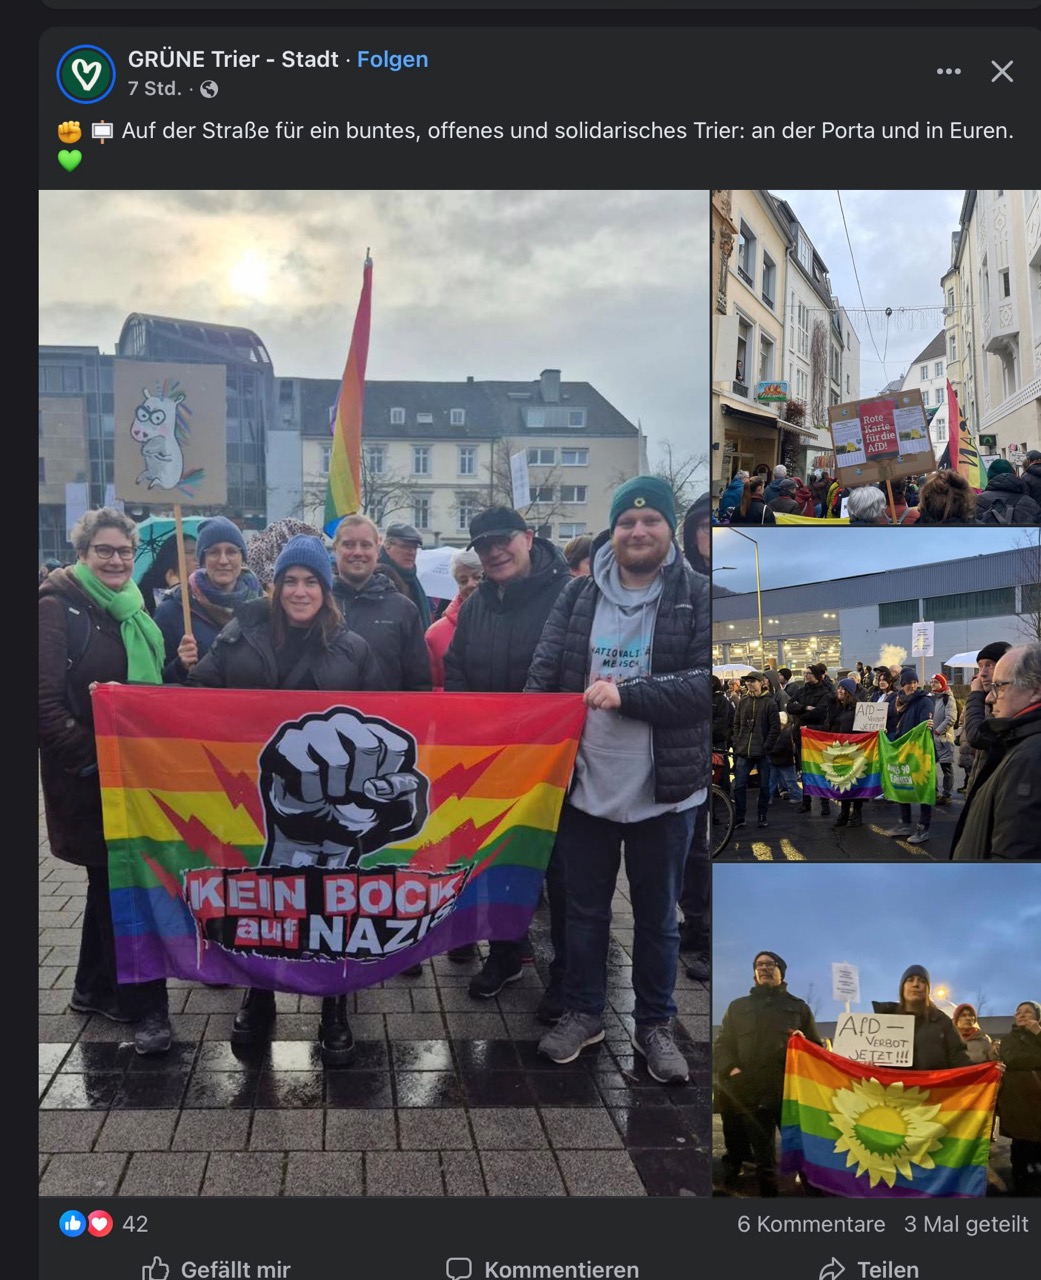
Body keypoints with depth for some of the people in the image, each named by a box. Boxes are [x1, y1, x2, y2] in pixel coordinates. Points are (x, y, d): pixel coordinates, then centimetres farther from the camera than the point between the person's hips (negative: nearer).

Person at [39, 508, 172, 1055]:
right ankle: (144, 1005, 7)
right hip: (86, 778, -7)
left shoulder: (133, 609, 11)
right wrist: (90, 758, -21)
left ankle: (96, 988, 32)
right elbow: (45, 702, -17)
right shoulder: (59, 608, -11)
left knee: (110, 881, 17)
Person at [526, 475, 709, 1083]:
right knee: (585, 909, 17)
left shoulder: (698, 596, -7)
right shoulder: (579, 595, 2)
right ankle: (583, 1012, 35)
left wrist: (626, 694, -23)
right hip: (586, 787, 2)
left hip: (665, 792, -2)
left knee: (658, 917, 14)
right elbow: (543, 678, 3)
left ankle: (656, 1024, 32)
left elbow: (707, 684, -16)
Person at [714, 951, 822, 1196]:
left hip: (791, 1091, -1)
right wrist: (730, 1068, -7)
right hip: (751, 1093, 1)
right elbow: (721, 1045, 13)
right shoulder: (738, 1007, 20)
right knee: (763, 1159, 3)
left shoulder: (798, 1007, 20)